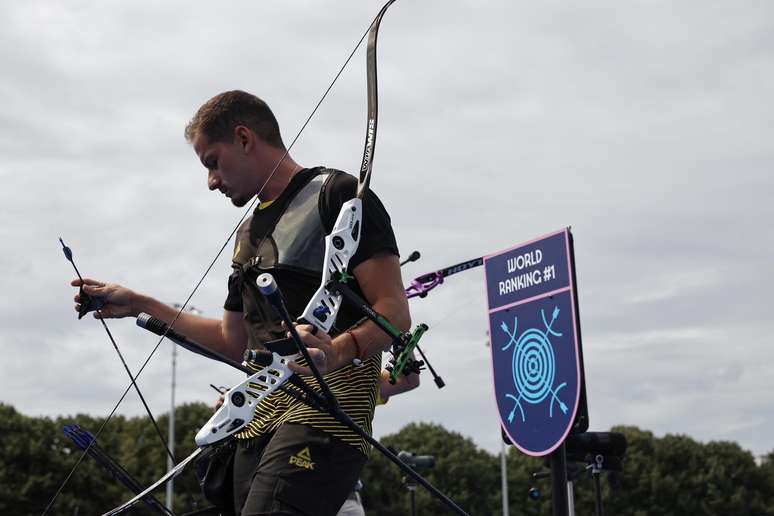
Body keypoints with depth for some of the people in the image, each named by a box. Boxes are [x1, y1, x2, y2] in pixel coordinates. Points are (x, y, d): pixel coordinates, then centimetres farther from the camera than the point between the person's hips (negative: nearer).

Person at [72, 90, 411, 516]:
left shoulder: (336, 194, 2)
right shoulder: (249, 232, 27)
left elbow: (395, 313, -8)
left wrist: (336, 352, -28)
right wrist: (138, 305, 31)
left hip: (326, 408, -8)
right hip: (258, 421, 8)